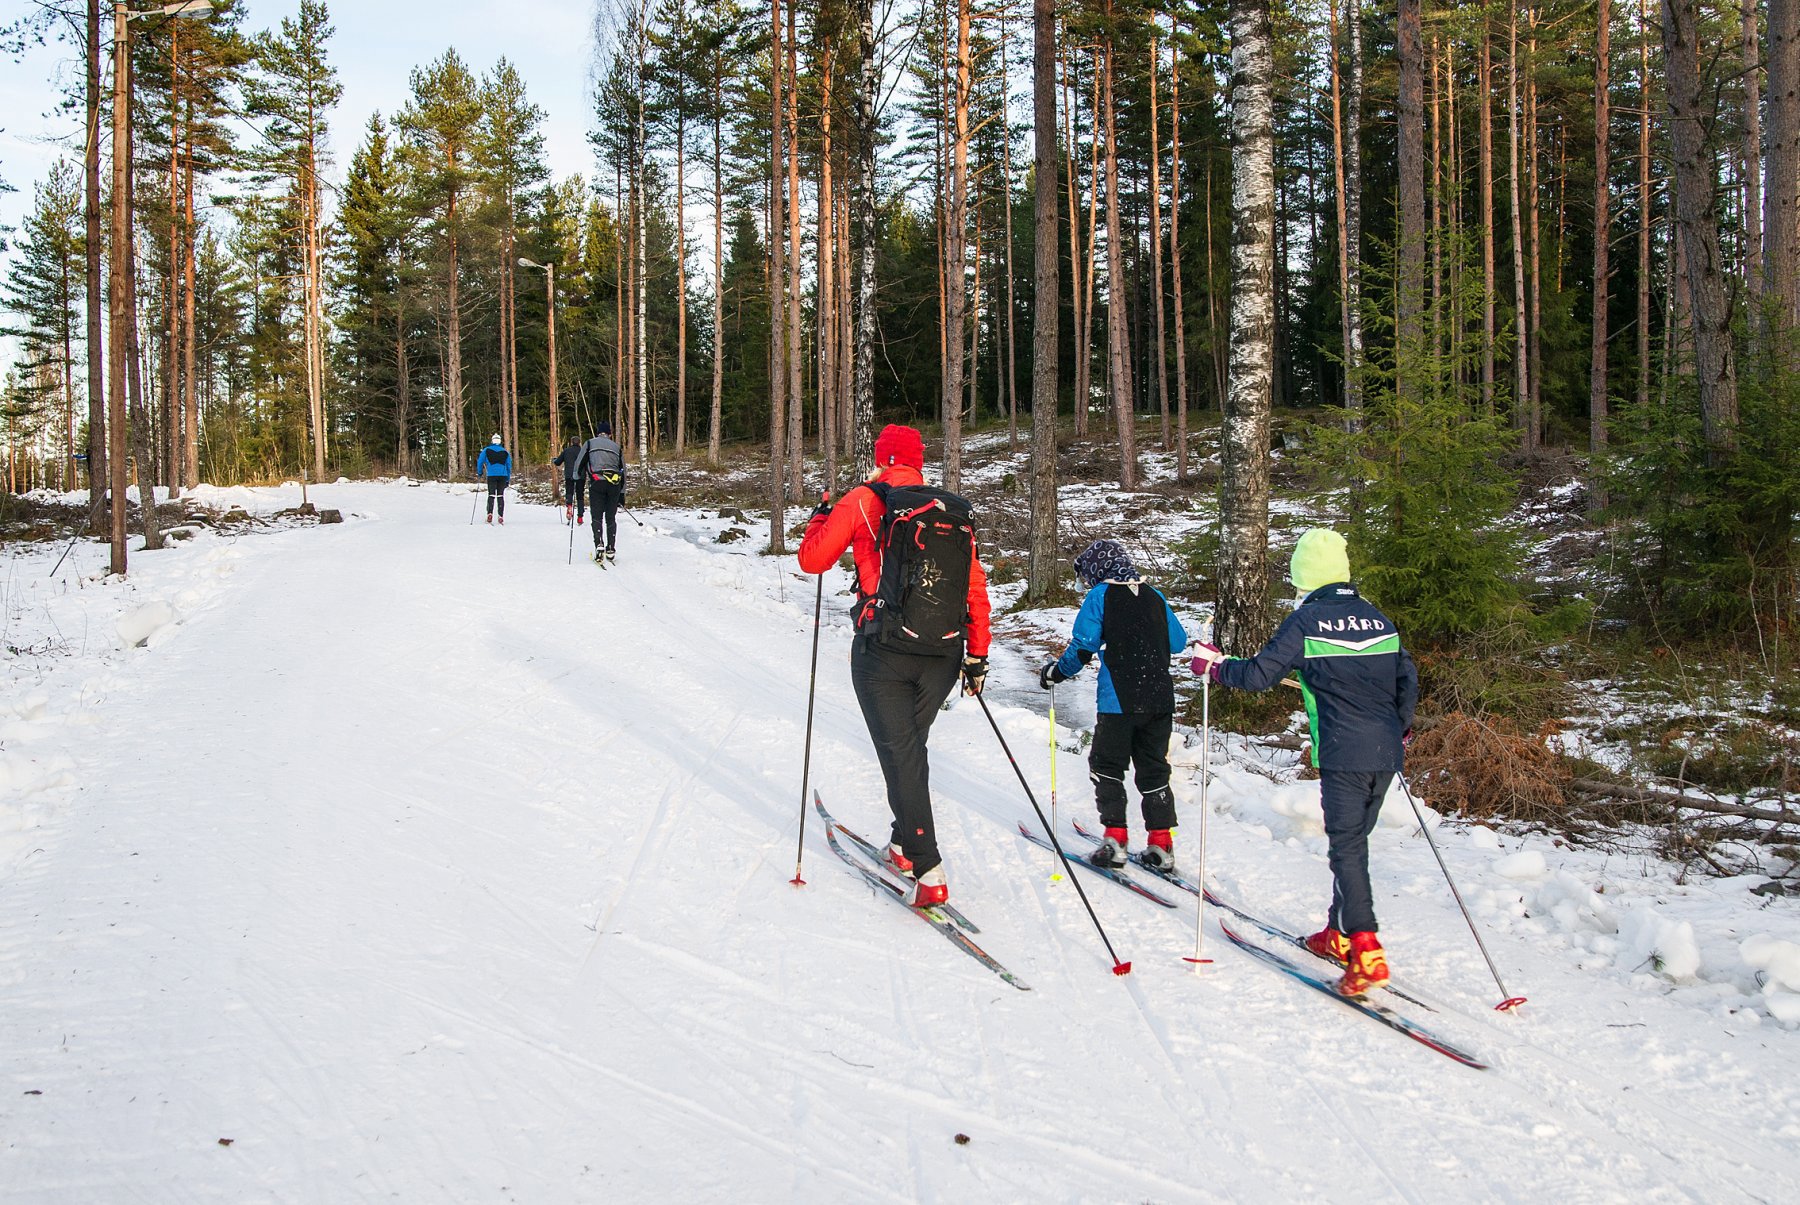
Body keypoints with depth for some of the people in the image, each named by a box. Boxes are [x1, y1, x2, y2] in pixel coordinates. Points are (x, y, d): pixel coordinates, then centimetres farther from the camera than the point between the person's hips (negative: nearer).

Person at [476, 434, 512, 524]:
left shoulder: (486, 450, 6)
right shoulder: (505, 452, 12)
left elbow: (480, 462, 3)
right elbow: (509, 466, 14)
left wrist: (480, 472, 19)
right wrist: (508, 480, 19)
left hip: (491, 475, -1)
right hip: (503, 476, 1)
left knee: (491, 495, 2)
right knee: (500, 496, 4)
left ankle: (490, 513, -16)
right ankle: (501, 517, -3)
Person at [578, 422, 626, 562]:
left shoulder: (590, 443, 14)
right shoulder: (617, 447, 20)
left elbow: (579, 464, 9)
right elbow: (623, 471, 19)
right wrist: (622, 493, 24)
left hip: (597, 482, -2)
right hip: (615, 484, 2)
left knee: (597, 517, 0)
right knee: (611, 517, 11)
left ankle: (598, 545, -20)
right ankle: (610, 549, 6)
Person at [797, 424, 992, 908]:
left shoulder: (862, 502, -2)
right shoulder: (956, 513, 9)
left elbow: (812, 559, 4)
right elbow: (977, 591, 10)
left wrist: (820, 518, 23)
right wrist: (977, 657, 18)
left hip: (884, 652, -4)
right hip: (943, 657, 4)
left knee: (900, 753, -3)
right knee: (912, 745, 22)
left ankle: (928, 871, -11)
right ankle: (904, 845, 30)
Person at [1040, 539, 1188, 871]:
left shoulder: (1100, 597, -3)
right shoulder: (1154, 597, 11)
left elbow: (1082, 648, -9)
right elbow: (1178, 642, 18)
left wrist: (1054, 673, 5)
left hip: (1119, 701, -5)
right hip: (1160, 698, 5)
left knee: (1107, 768, 8)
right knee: (1154, 771, 12)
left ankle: (1115, 839, 0)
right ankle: (1161, 843, 8)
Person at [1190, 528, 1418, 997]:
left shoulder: (1306, 621, -6)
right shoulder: (1378, 619, 13)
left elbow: (1259, 674, -6)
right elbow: (1408, 680, 19)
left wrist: (1215, 666, 10)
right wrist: (1399, 733, 31)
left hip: (1343, 754, -6)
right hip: (1385, 754, 6)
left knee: (1347, 848, -6)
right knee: (1354, 840, 17)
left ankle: (1366, 952, -15)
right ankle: (1340, 934, 25)